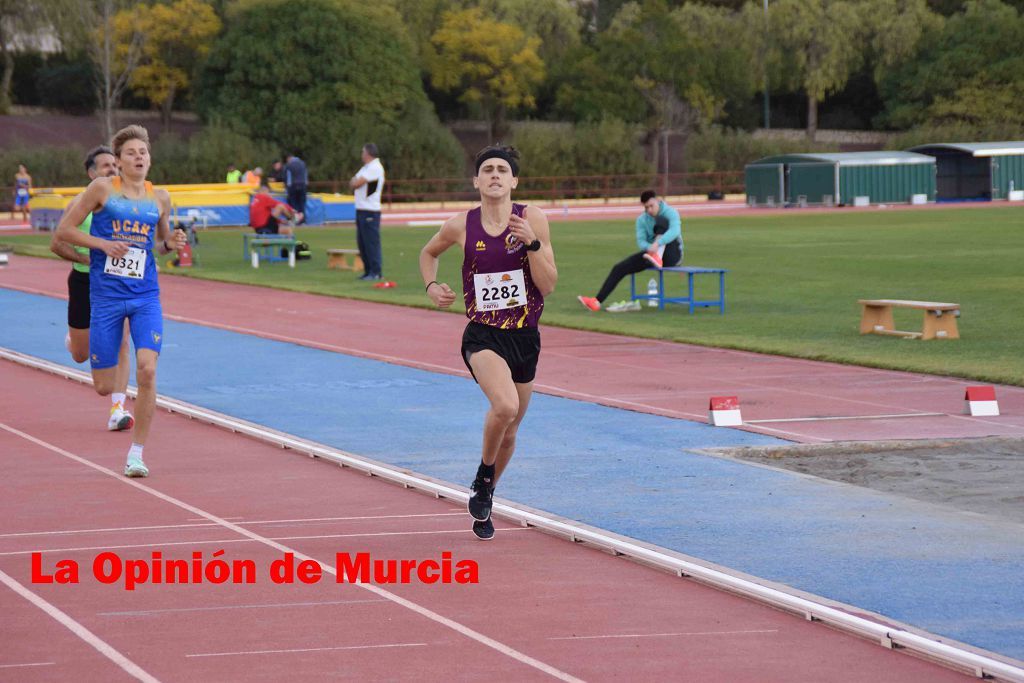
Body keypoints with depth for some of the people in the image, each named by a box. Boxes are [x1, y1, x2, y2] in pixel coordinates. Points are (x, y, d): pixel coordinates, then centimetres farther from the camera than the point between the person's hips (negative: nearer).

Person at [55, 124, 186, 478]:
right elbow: (64, 229, 1)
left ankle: (136, 453, -6)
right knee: (104, 388, 3)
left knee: (147, 370, -19)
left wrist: (171, 244, -1)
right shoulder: (102, 188, -2)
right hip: (106, 296, -2)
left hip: (146, 295, 2)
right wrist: (102, 244, -13)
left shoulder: (159, 197, 7)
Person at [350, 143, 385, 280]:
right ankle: (369, 271, 17)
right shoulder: (366, 167, 19)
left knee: (371, 242, -8)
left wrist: (354, 181, 5)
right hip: (361, 210, 10)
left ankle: (376, 272, -6)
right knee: (362, 242, 12)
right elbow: (353, 184, 18)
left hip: (370, 211, -10)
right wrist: (355, 181, -2)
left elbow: (356, 184, -15)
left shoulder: (375, 168, -12)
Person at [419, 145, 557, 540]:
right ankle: (483, 477, -4)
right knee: (505, 406, -31)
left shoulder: (532, 219, -4)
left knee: (508, 432, 15)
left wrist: (531, 242, -20)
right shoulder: (461, 226, -3)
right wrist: (431, 286, 1)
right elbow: (429, 253, 19)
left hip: (525, 337, 2)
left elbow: (548, 285, -7)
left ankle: (484, 501, 40)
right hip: (482, 336, -2)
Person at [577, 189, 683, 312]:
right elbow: (641, 241, -7)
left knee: (661, 220, -27)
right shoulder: (642, 220, 4)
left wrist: (657, 244, -47)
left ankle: (658, 257, -45)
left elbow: (675, 231, -30)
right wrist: (649, 248, -32)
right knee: (619, 268, -12)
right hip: (652, 253, 5)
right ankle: (597, 301, -14)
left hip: (672, 255, -5)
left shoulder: (671, 213, -11)